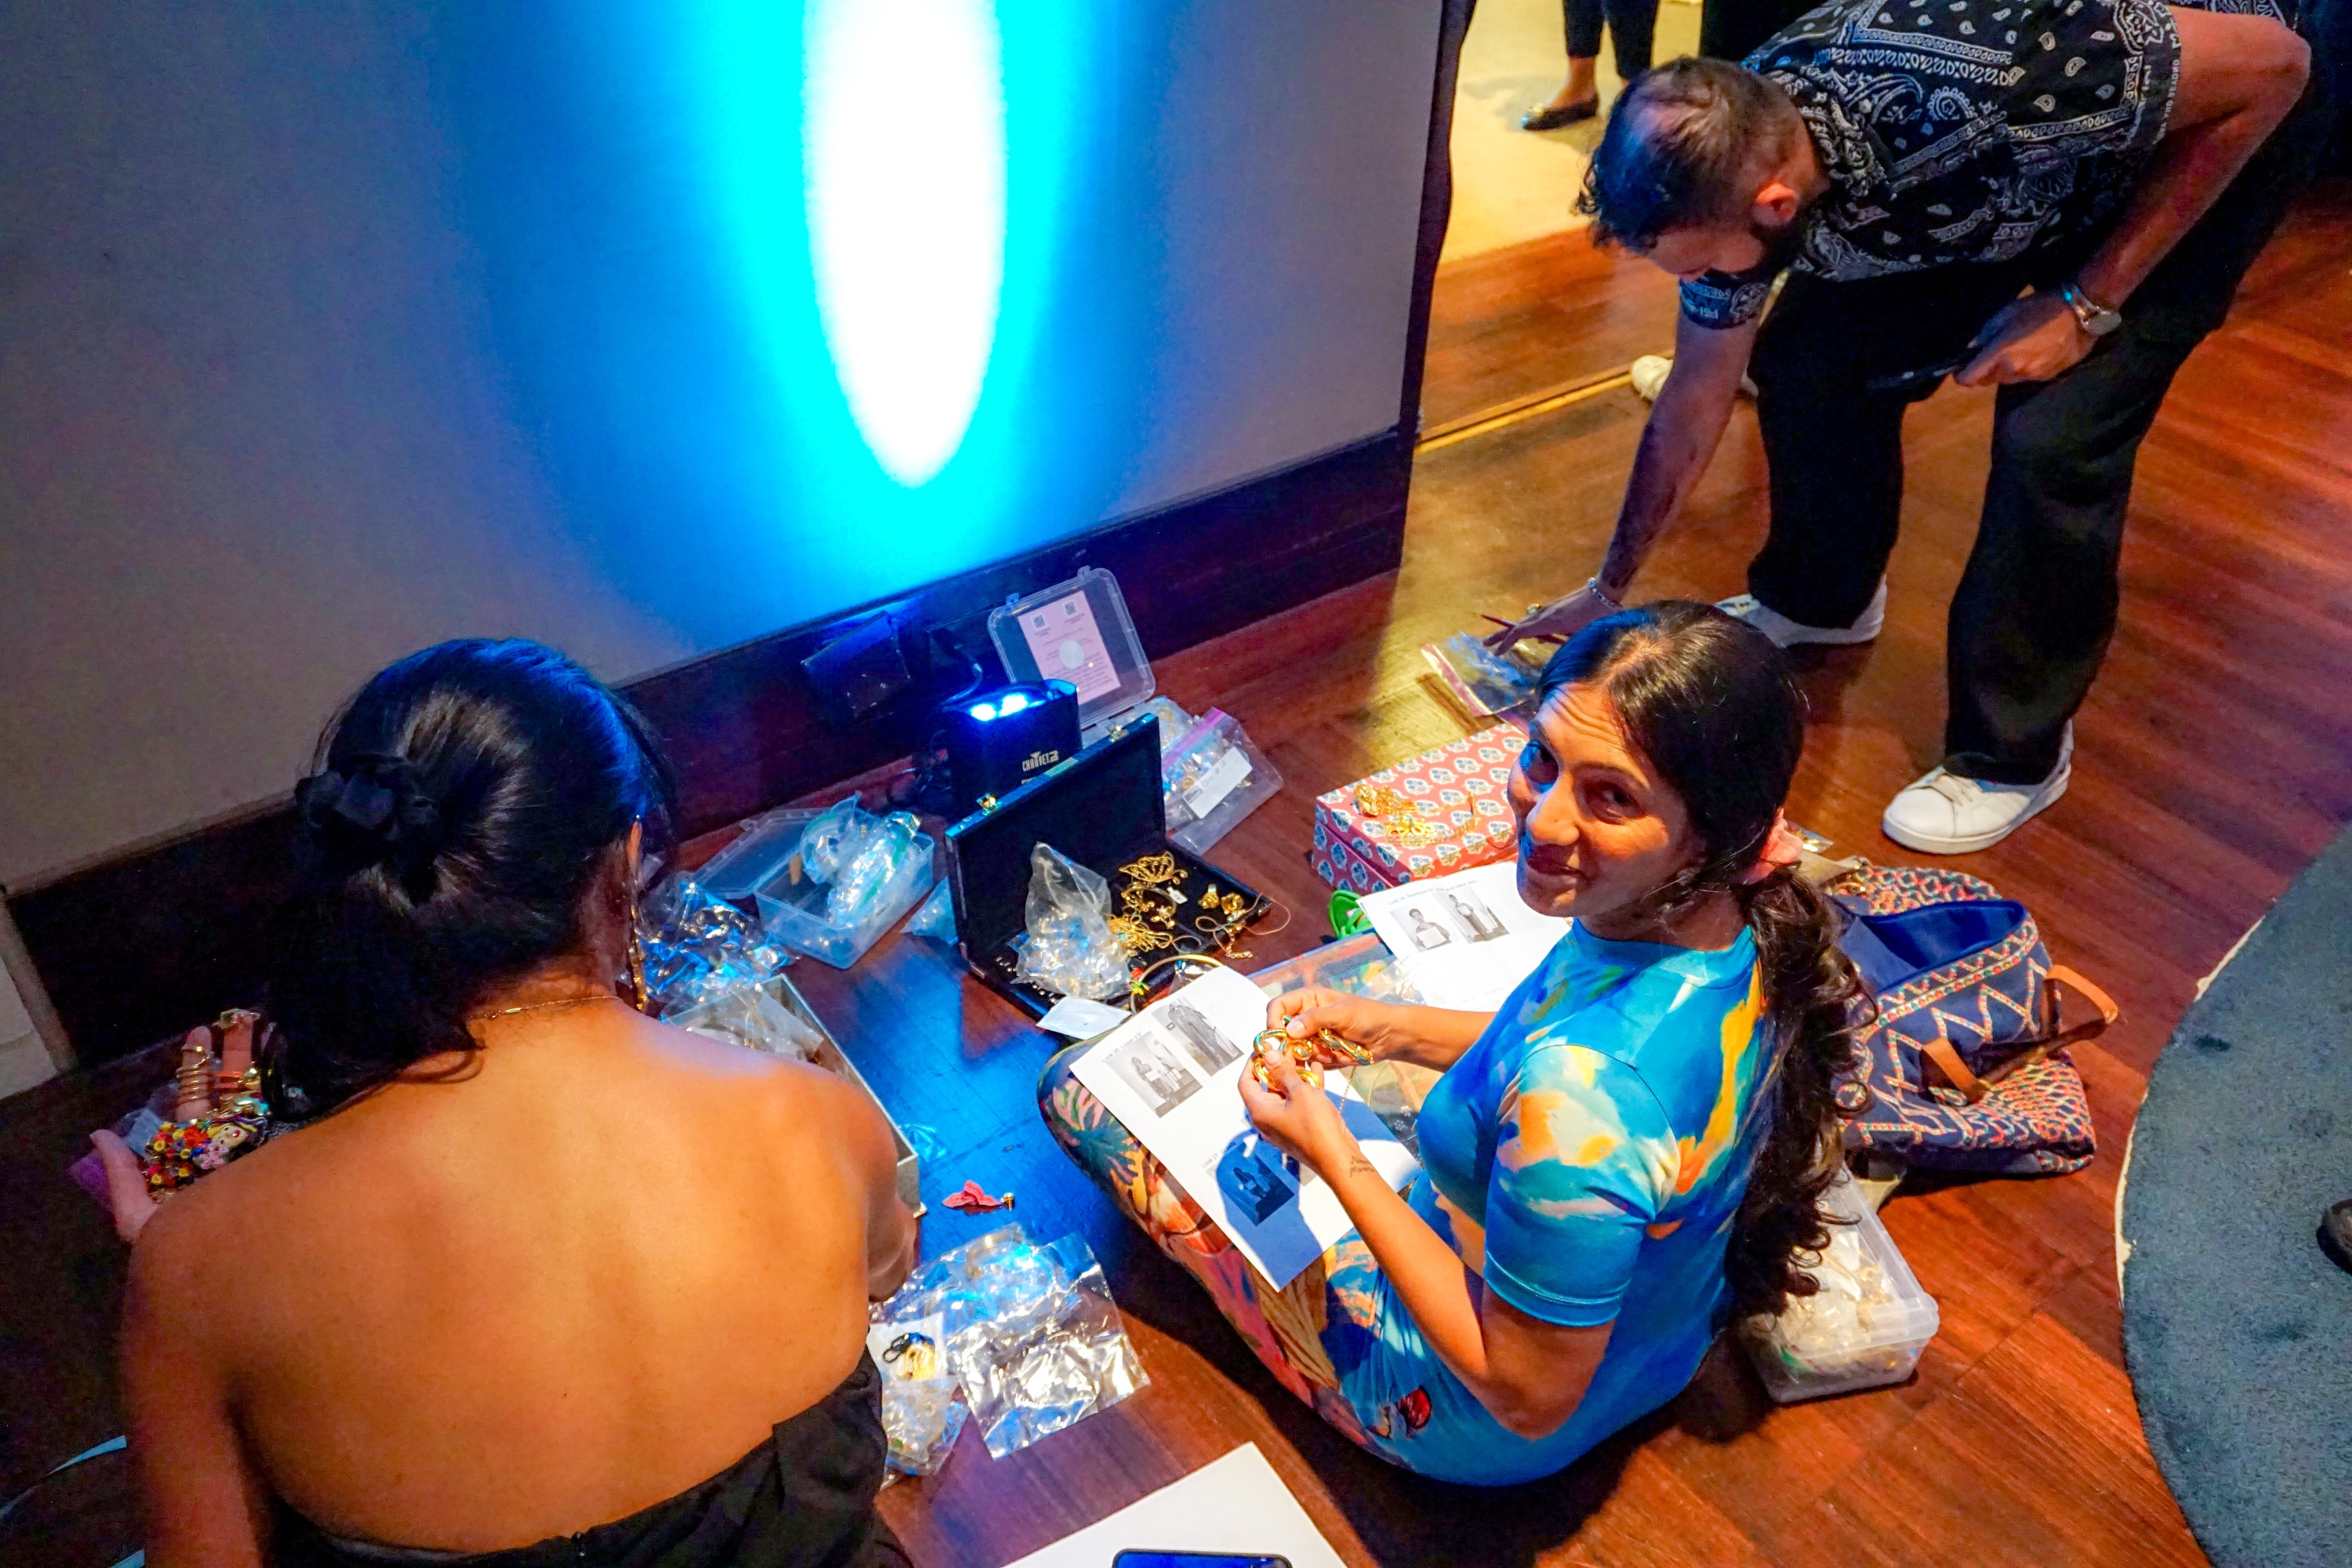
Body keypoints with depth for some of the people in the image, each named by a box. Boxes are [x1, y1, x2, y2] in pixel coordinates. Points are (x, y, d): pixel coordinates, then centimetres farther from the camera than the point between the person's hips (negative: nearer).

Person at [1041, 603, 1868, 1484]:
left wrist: (1337, 1162, -25)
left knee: (1080, 1085, 4)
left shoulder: (1575, 1103, -45)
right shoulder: (1744, 926, -20)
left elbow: (1531, 1398, -29)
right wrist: (1388, 1027, -3)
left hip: (1464, 1425, -6)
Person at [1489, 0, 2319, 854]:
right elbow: (1696, 402, -6)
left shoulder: (1974, 82, -43)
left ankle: (2013, 756, -1)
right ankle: (1818, 596, 23)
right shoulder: (1728, 168, -22)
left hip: (2197, 142, -5)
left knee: (2052, 437, -20)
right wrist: (1609, 588, 3)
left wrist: (2086, 303, -26)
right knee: (1811, 359, -6)